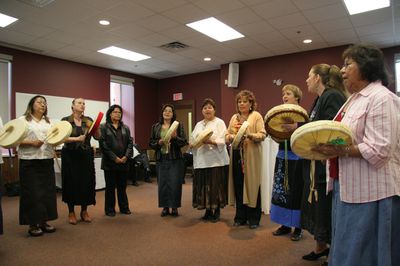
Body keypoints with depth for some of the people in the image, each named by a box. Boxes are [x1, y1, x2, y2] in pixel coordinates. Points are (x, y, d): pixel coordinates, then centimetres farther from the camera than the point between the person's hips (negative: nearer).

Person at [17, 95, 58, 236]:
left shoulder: (48, 122, 16)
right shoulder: (23, 120, 2)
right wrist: (32, 143, -17)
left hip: (47, 161, 5)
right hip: (29, 162, -5)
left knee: (47, 191, 7)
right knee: (32, 192, -1)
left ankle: (43, 221, 20)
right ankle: (33, 224, 11)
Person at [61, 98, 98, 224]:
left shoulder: (88, 120, 7)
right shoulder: (65, 120, -1)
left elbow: (97, 137, 1)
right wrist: (77, 139, -21)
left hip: (86, 155, 3)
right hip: (70, 156, -2)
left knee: (86, 183, 4)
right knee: (71, 183, 3)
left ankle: (84, 211, 19)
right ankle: (71, 212, 17)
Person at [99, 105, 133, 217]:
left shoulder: (125, 128, 13)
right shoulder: (103, 127, 0)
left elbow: (130, 143, 6)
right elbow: (103, 144, -8)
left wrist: (126, 156, -9)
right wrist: (114, 158, -13)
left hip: (124, 162, 3)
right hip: (109, 162, -3)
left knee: (122, 186, 11)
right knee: (110, 186, 6)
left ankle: (124, 207, 23)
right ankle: (110, 209, 18)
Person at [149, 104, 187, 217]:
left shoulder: (178, 126, 3)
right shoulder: (155, 127, 9)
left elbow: (184, 142, -2)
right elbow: (151, 143, 9)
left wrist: (175, 137, -19)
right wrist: (159, 143, -11)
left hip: (175, 159, -2)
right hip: (161, 159, 2)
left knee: (175, 184, -1)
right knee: (162, 184, 4)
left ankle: (174, 207, 14)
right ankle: (165, 207, 17)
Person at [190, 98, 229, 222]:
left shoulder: (219, 122, 1)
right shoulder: (199, 124, 18)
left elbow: (222, 141, -10)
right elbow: (191, 140, 13)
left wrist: (210, 141, -25)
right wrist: (192, 144, -8)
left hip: (216, 160, -5)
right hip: (201, 161, 5)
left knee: (215, 186, -1)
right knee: (203, 186, 6)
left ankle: (216, 212, 14)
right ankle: (208, 211, 21)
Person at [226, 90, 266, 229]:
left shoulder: (256, 116, 1)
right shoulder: (234, 117, 16)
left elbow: (262, 135, -8)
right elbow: (227, 136, 12)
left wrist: (249, 135, -24)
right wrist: (232, 137, -10)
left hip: (251, 156, -4)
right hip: (237, 155, 4)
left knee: (252, 186, 1)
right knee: (238, 186, 6)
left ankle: (254, 219, 14)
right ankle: (240, 217, 20)